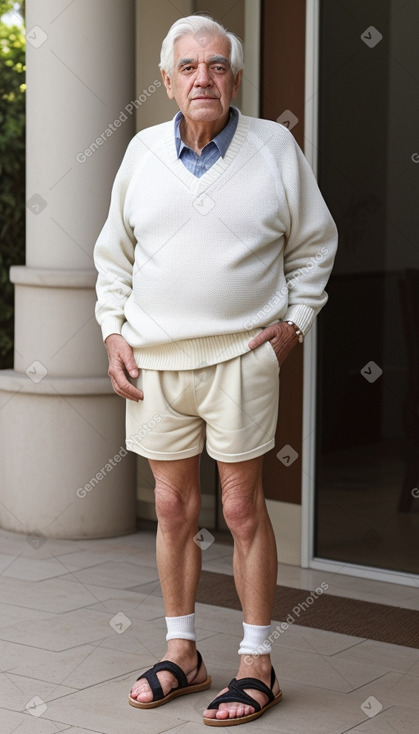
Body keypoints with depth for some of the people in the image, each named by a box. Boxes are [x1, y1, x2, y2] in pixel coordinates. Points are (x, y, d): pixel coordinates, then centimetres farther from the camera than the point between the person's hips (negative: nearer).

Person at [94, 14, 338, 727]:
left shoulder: (274, 146, 1)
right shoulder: (143, 151, 8)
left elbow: (314, 245, 10)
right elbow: (113, 253, 16)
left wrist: (294, 321, 0)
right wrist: (113, 333, 7)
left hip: (242, 355, -3)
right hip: (153, 360, 3)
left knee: (243, 509, 0)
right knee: (173, 508, 9)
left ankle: (256, 665, 10)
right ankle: (181, 654, 22)